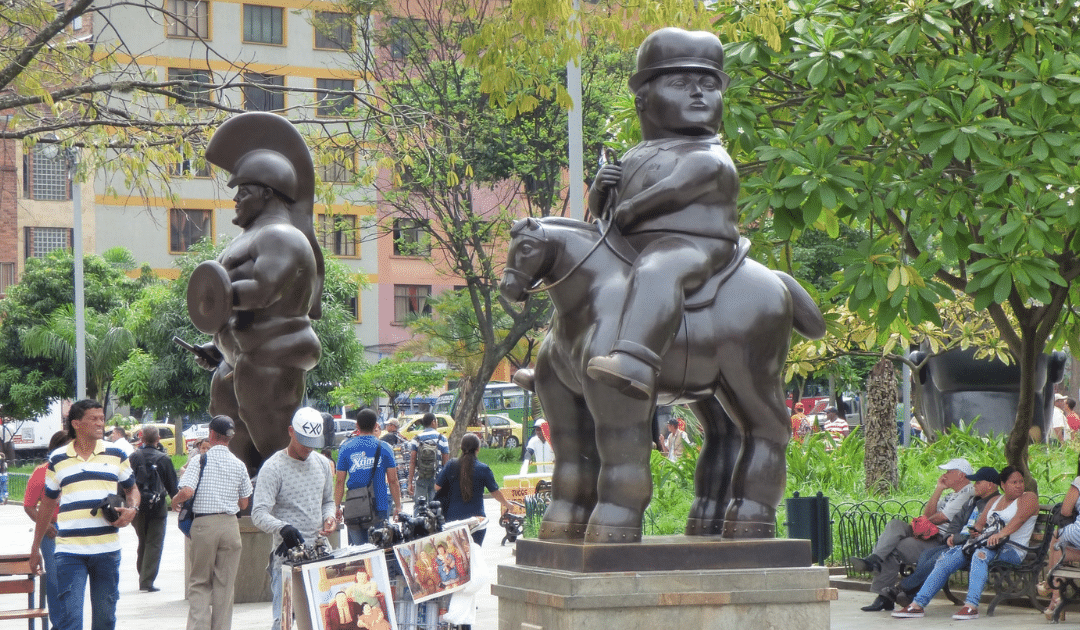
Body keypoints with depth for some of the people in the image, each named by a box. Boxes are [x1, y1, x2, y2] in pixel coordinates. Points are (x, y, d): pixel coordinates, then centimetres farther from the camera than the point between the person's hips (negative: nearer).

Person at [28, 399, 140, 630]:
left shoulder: (116, 455, 7)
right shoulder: (58, 459, 6)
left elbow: (132, 489, 18)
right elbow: (47, 504, 14)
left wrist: (131, 510, -6)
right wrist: (35, 547, 16)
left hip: (107, 550, 1)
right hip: (70, 551, -1)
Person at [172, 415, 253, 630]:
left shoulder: (200, 460, -6)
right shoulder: (238, 465, 5)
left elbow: (187, 492, -17)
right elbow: (244, 503, 10)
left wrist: (175, 501, 3)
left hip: (204, 524, -2)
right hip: (230, 525, 2)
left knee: (199, 583, 7)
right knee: (225, 584, 7)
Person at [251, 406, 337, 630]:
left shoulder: (322, 464, 13)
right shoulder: (273, 467, -6)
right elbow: (259, 514, -14)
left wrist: (329, 517, 4)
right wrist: (282, 528, -33)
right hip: (287, 551, -5)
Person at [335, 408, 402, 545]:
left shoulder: (346, 448, 1)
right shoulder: (384, 448, -1)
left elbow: (340, 481, 2)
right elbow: (393, 481, -1)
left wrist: (337, 507, 10)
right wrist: (398, 506, 8)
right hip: (379, 508, -1)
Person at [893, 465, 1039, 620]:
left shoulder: (1029, 498, 3)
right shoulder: (995, 501, 25)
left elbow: (1019, 518, -16)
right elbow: (980, 523, 18)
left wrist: (1001, 534, -33)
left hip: (1012, 549, -7)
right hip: (984, 544, 7)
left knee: (981, 554, -39)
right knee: (945, 559, -12)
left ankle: (971, 606, -49)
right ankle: (917, 604, -18)